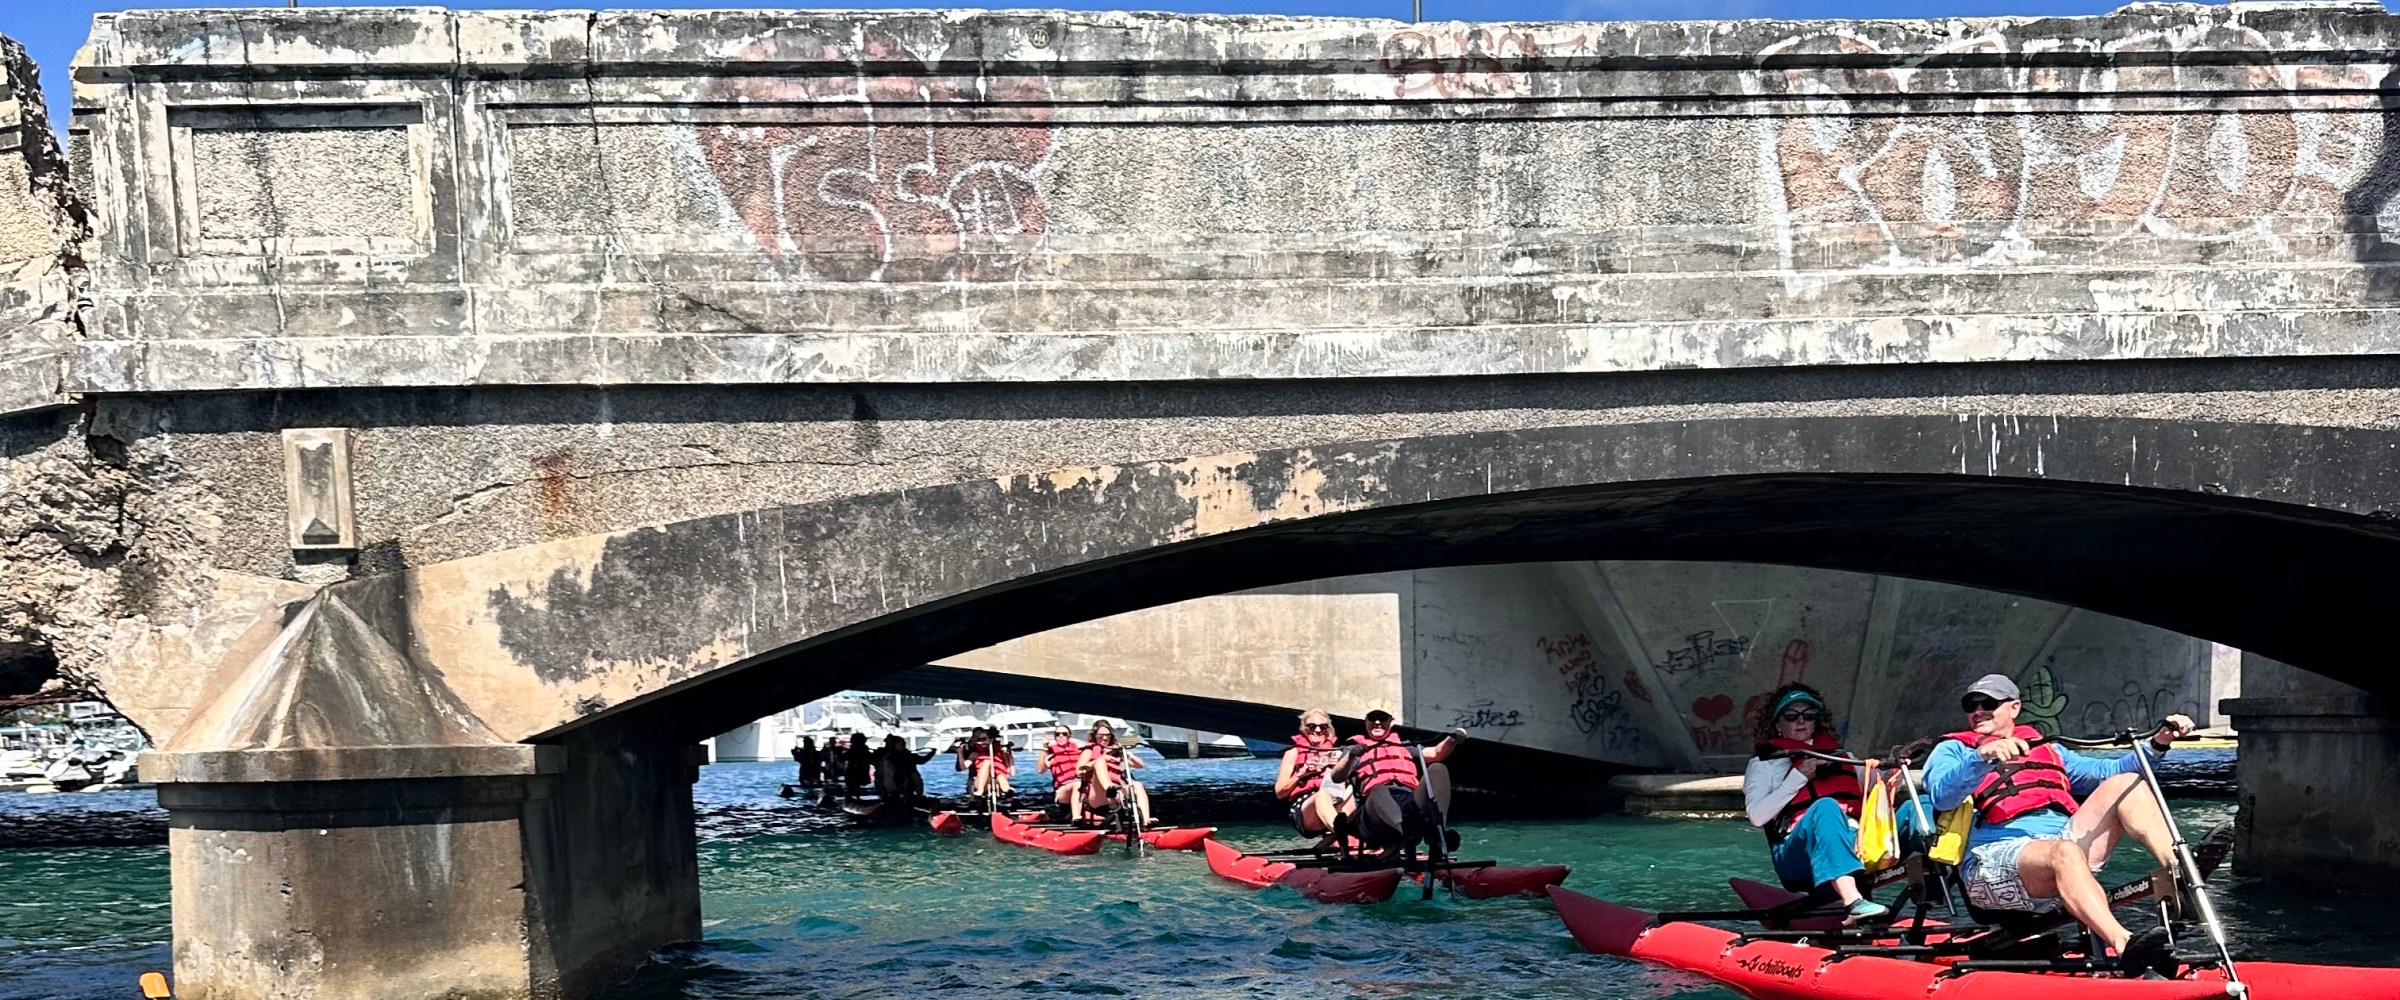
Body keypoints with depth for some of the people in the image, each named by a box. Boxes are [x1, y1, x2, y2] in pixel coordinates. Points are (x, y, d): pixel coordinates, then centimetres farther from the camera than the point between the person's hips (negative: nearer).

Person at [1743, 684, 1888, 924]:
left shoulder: (1841, 755, 30)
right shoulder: (1764, 763, 19)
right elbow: (1757, 816, 1)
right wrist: (1799, 777, -4)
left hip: (1852, 842, 4)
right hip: (1796, 856, -3)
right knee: (1825, 806, -36)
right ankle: (1851, 902, -54)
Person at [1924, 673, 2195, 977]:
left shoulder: (2047, 750, 34)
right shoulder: (1952, 750, 18)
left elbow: (2108, 771, 25)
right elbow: (1942, 796, -5)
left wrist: (2158, 743, 10)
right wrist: (1983, 757, -23)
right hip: (1996, 858, -5)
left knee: (2126, 783, -7)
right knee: (2063, 852, -38)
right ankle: (2126, 947, -60)